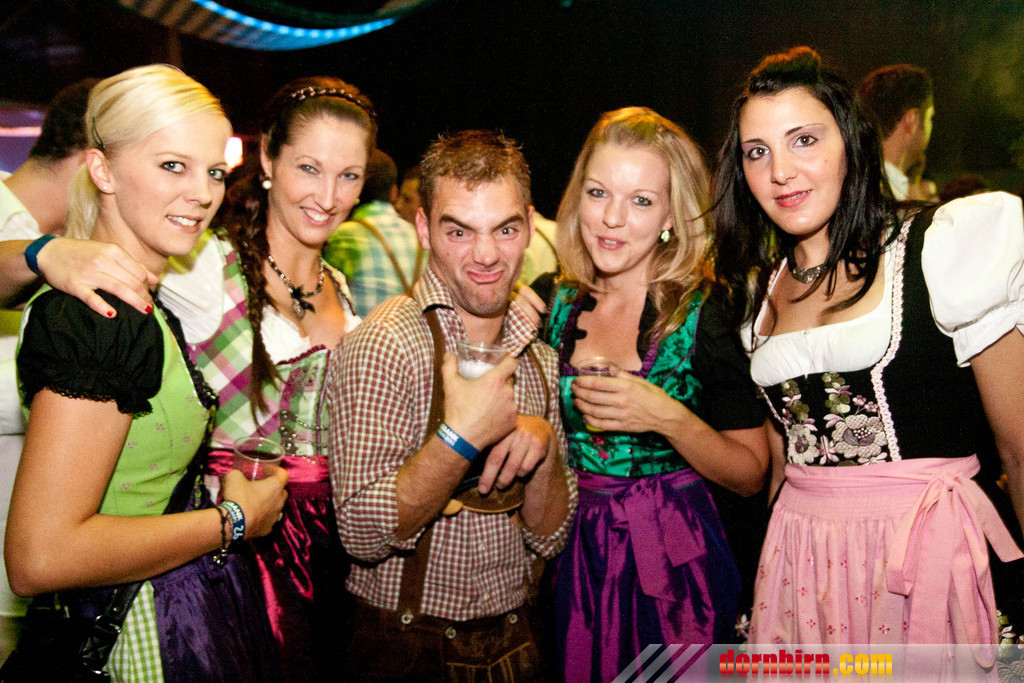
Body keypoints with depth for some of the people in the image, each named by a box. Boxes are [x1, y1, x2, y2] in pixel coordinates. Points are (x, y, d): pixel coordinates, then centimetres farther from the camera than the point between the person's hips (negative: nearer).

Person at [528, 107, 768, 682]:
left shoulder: (707, 315, -11)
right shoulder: (550, 304, -1)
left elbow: (750, 475, -9)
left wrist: (670, 419, -22)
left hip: (674, 566, -3)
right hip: (572, 561, 3)